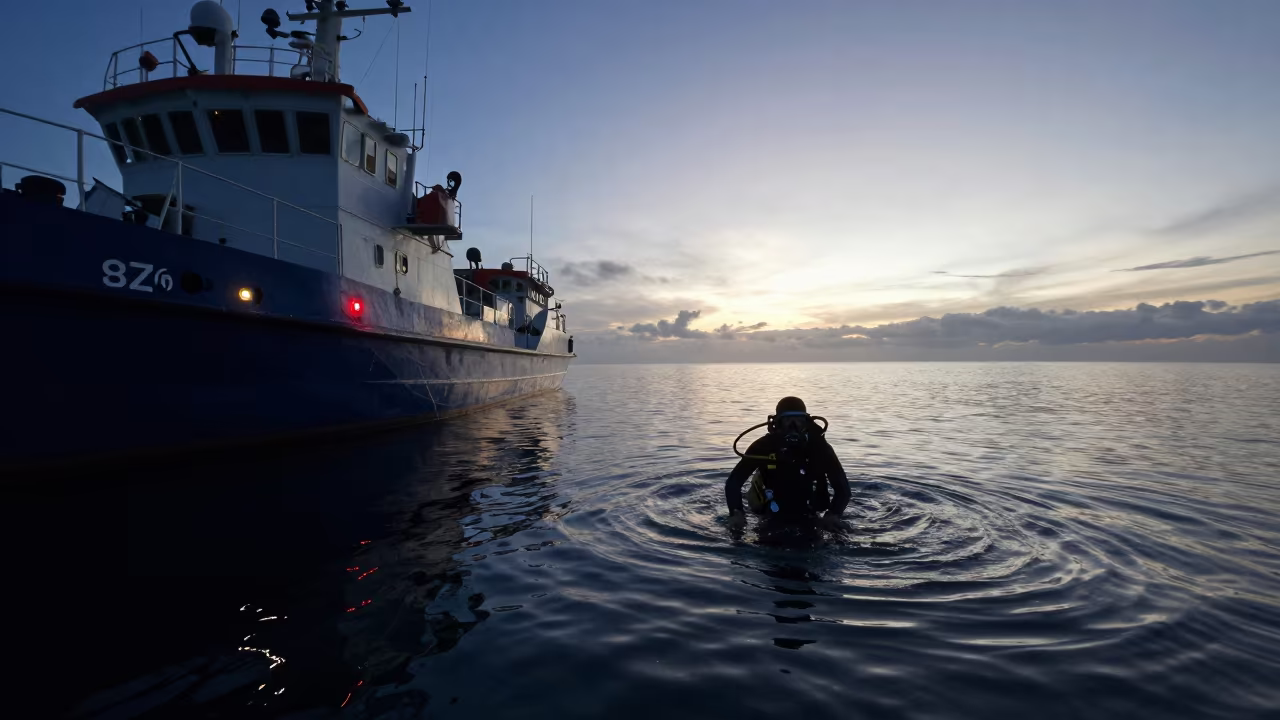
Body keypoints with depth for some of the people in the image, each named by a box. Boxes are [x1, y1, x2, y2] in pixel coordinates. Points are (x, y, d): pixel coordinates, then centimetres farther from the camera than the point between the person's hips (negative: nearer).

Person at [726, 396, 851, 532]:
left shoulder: (819, 447, -15)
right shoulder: (764, 446, -18)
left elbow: (842, 486, -13)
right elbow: (733, 481, -16)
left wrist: (833, 514, -32)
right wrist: (736, 513, -32)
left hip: (808, 520, 1)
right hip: (771, 520, 0)